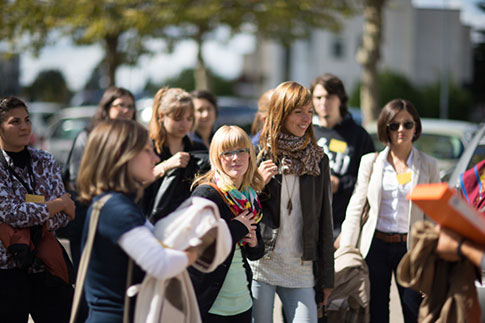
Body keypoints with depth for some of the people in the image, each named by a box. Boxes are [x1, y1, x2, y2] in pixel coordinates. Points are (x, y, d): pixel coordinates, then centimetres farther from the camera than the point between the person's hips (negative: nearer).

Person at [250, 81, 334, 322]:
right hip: (259, 265, -2)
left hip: (300, 268, 2)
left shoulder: (317, 160, 9)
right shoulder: (258, 155, 0)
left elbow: (324, 220, 11)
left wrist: (326, 276, 10)